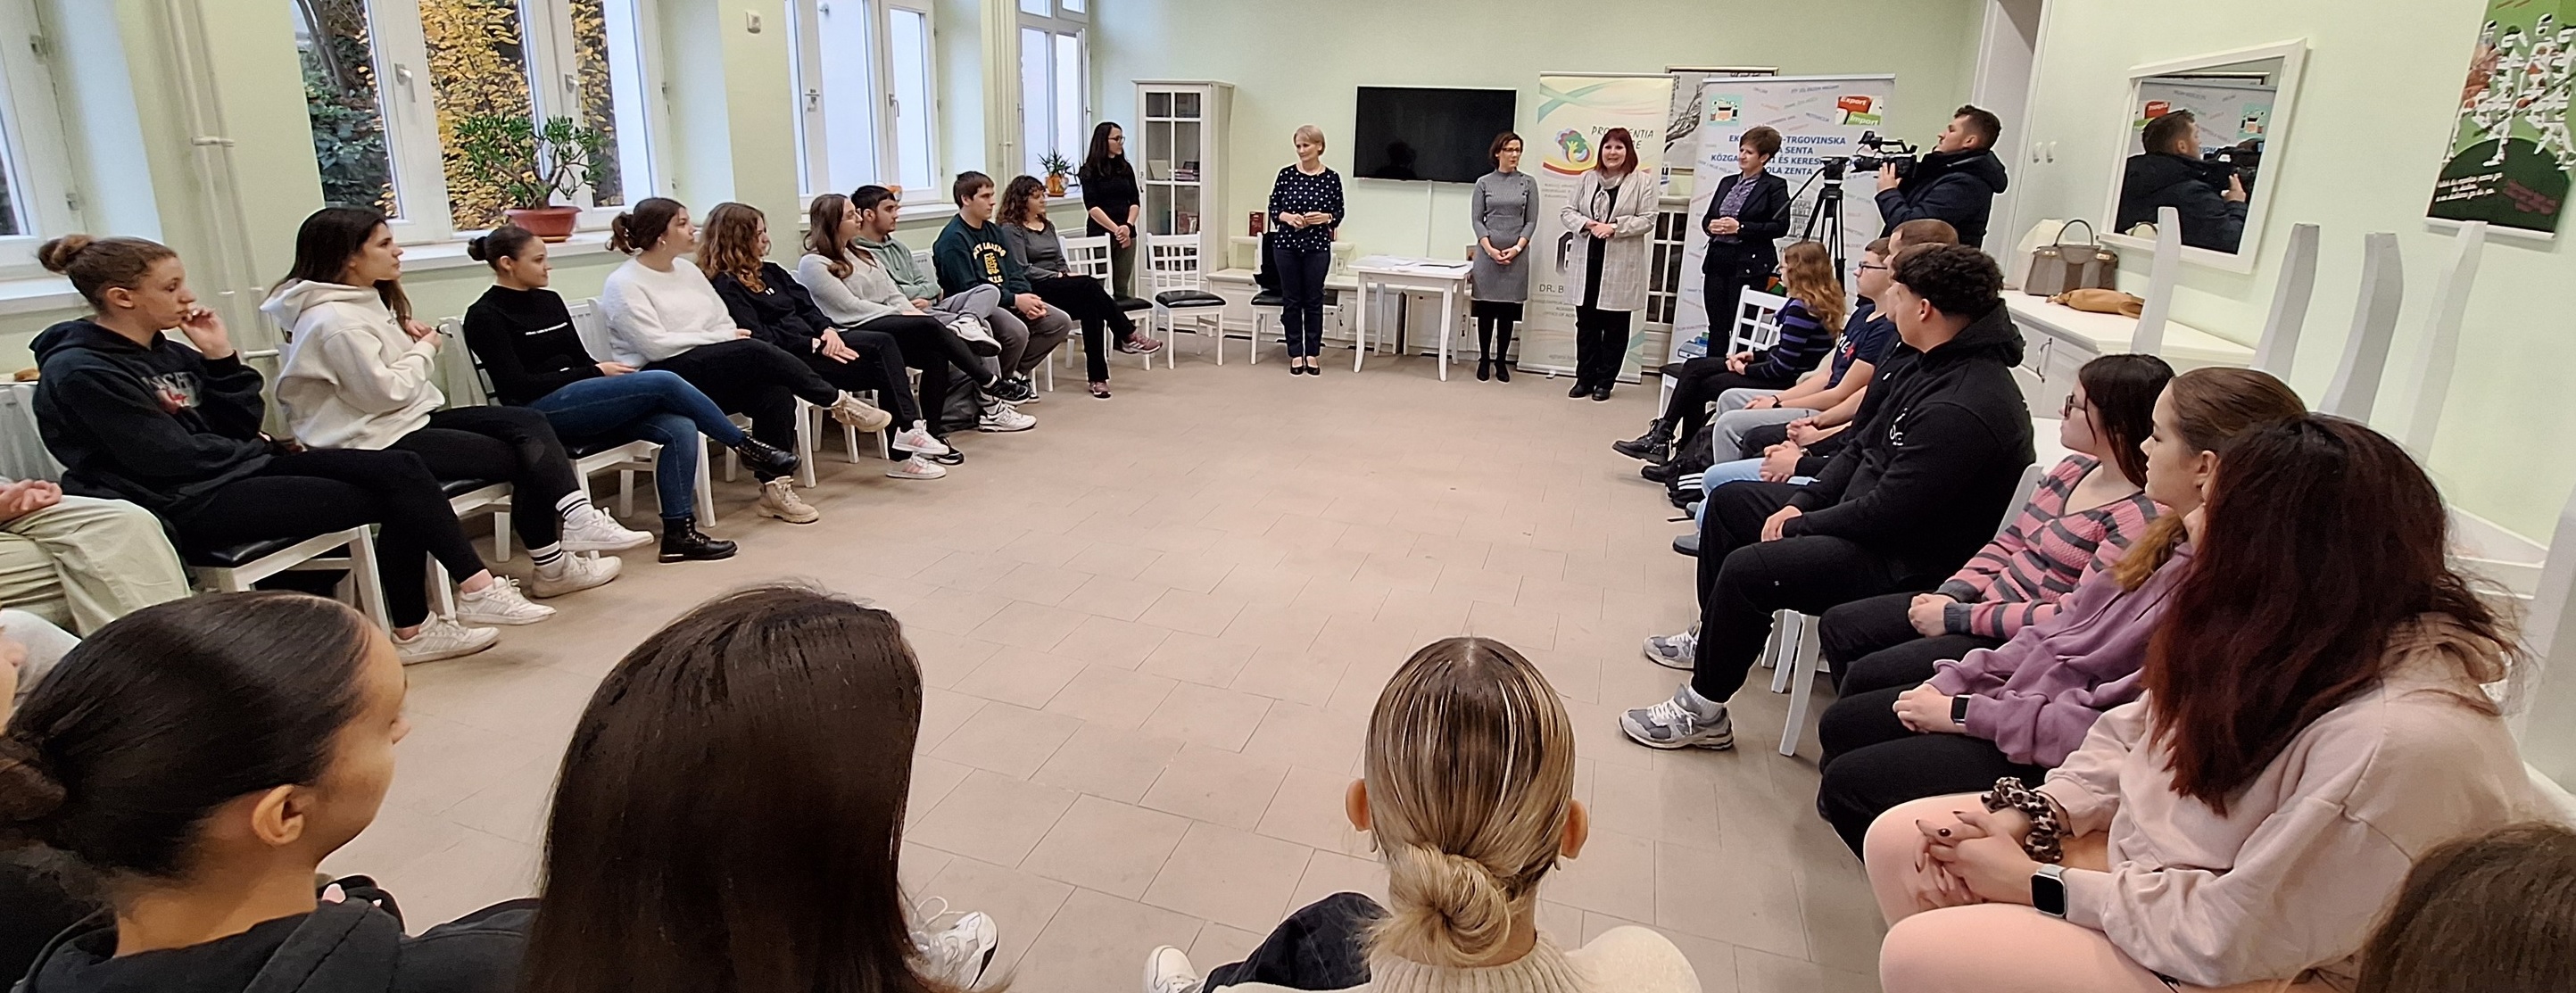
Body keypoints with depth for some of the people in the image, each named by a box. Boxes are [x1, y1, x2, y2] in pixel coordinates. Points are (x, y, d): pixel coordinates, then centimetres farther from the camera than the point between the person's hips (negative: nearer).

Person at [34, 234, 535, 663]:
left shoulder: (166, 353, 12)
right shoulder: (80, 372, -12)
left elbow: (244, 423, 11)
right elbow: (171, 458, -16)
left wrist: (222, 356, -1)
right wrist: (257, 450, -1)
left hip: (238, 472, 8)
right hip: (189, 506, -8)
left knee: (401, 469, -11)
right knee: (393, 498, -17)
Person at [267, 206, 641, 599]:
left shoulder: (364, 299, 14)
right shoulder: (334, 321, -18)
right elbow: (386, 392, -21)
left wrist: (404, 333, 9)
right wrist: (425, 349, -5)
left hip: (412, 419, 10)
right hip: (378, 443, -10)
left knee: (530, 424, -9)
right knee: (520, 458, -12)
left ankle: (578, 519, -25)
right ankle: (553, 569, -2)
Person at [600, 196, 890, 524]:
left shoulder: (690, 273, 17)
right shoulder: (623, 285, -5)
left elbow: (726, 324, 15)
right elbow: (656, 346, -16)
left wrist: (730, 335, -9)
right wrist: (720, 337, -14)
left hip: (713, 378, 7)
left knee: (775, 391, -25)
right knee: (755, 352, -29)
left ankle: (775, 486, -20)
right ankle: (838, 402, -15)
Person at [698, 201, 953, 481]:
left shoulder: (768, 272, 19)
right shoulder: (725, 286, -7)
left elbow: (806, 307, 15)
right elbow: (758, 337, -17)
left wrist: (827, 329, -7)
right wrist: (815, 345, -19)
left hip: (812, 341, 8)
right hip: (786, 359, -8)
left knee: (883, 343, -15)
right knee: (880, 365, -20)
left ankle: (909, 429, -23)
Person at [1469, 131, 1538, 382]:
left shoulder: (1528, 183, 5)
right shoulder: (1484, 182, 4)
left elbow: (1531, 221, 2)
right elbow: (1476, 219, 0)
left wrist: (1516, 248, -10)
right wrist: (1490, 249, -12)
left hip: (1516, 255, 1)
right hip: (1487, 253, 0)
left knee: (1508, 311, 4)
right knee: (1486, 309, 3)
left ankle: (1501, 361, 12)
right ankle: (1484, 359, 12)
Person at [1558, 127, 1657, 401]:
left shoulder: (1644, 181, 0)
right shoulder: (1587, 178, 10)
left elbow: (1647, 220, -5)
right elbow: (1567, 211, 8)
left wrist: (1614, 227, -17)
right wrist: (1588, 224, -11)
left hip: (1621, 264, -3)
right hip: (1588, 260, 3)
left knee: (1615, 326, 4)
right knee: (1586, 323, 8)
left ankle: (1605, 381, 13)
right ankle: (1584, 378, 17)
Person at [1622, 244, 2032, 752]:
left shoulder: (1963, 408, -28)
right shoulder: (1926, 362, 5)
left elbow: (1887, 513, -29)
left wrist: (1797, 526, -15)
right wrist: (1802, 503, 0)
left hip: (1905, 562, -11)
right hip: (1862, 510, 11)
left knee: (1749, 567, -27)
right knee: (1729, 501, 16)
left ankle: (1702, 712, -10)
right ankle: (1714, 637, 30)